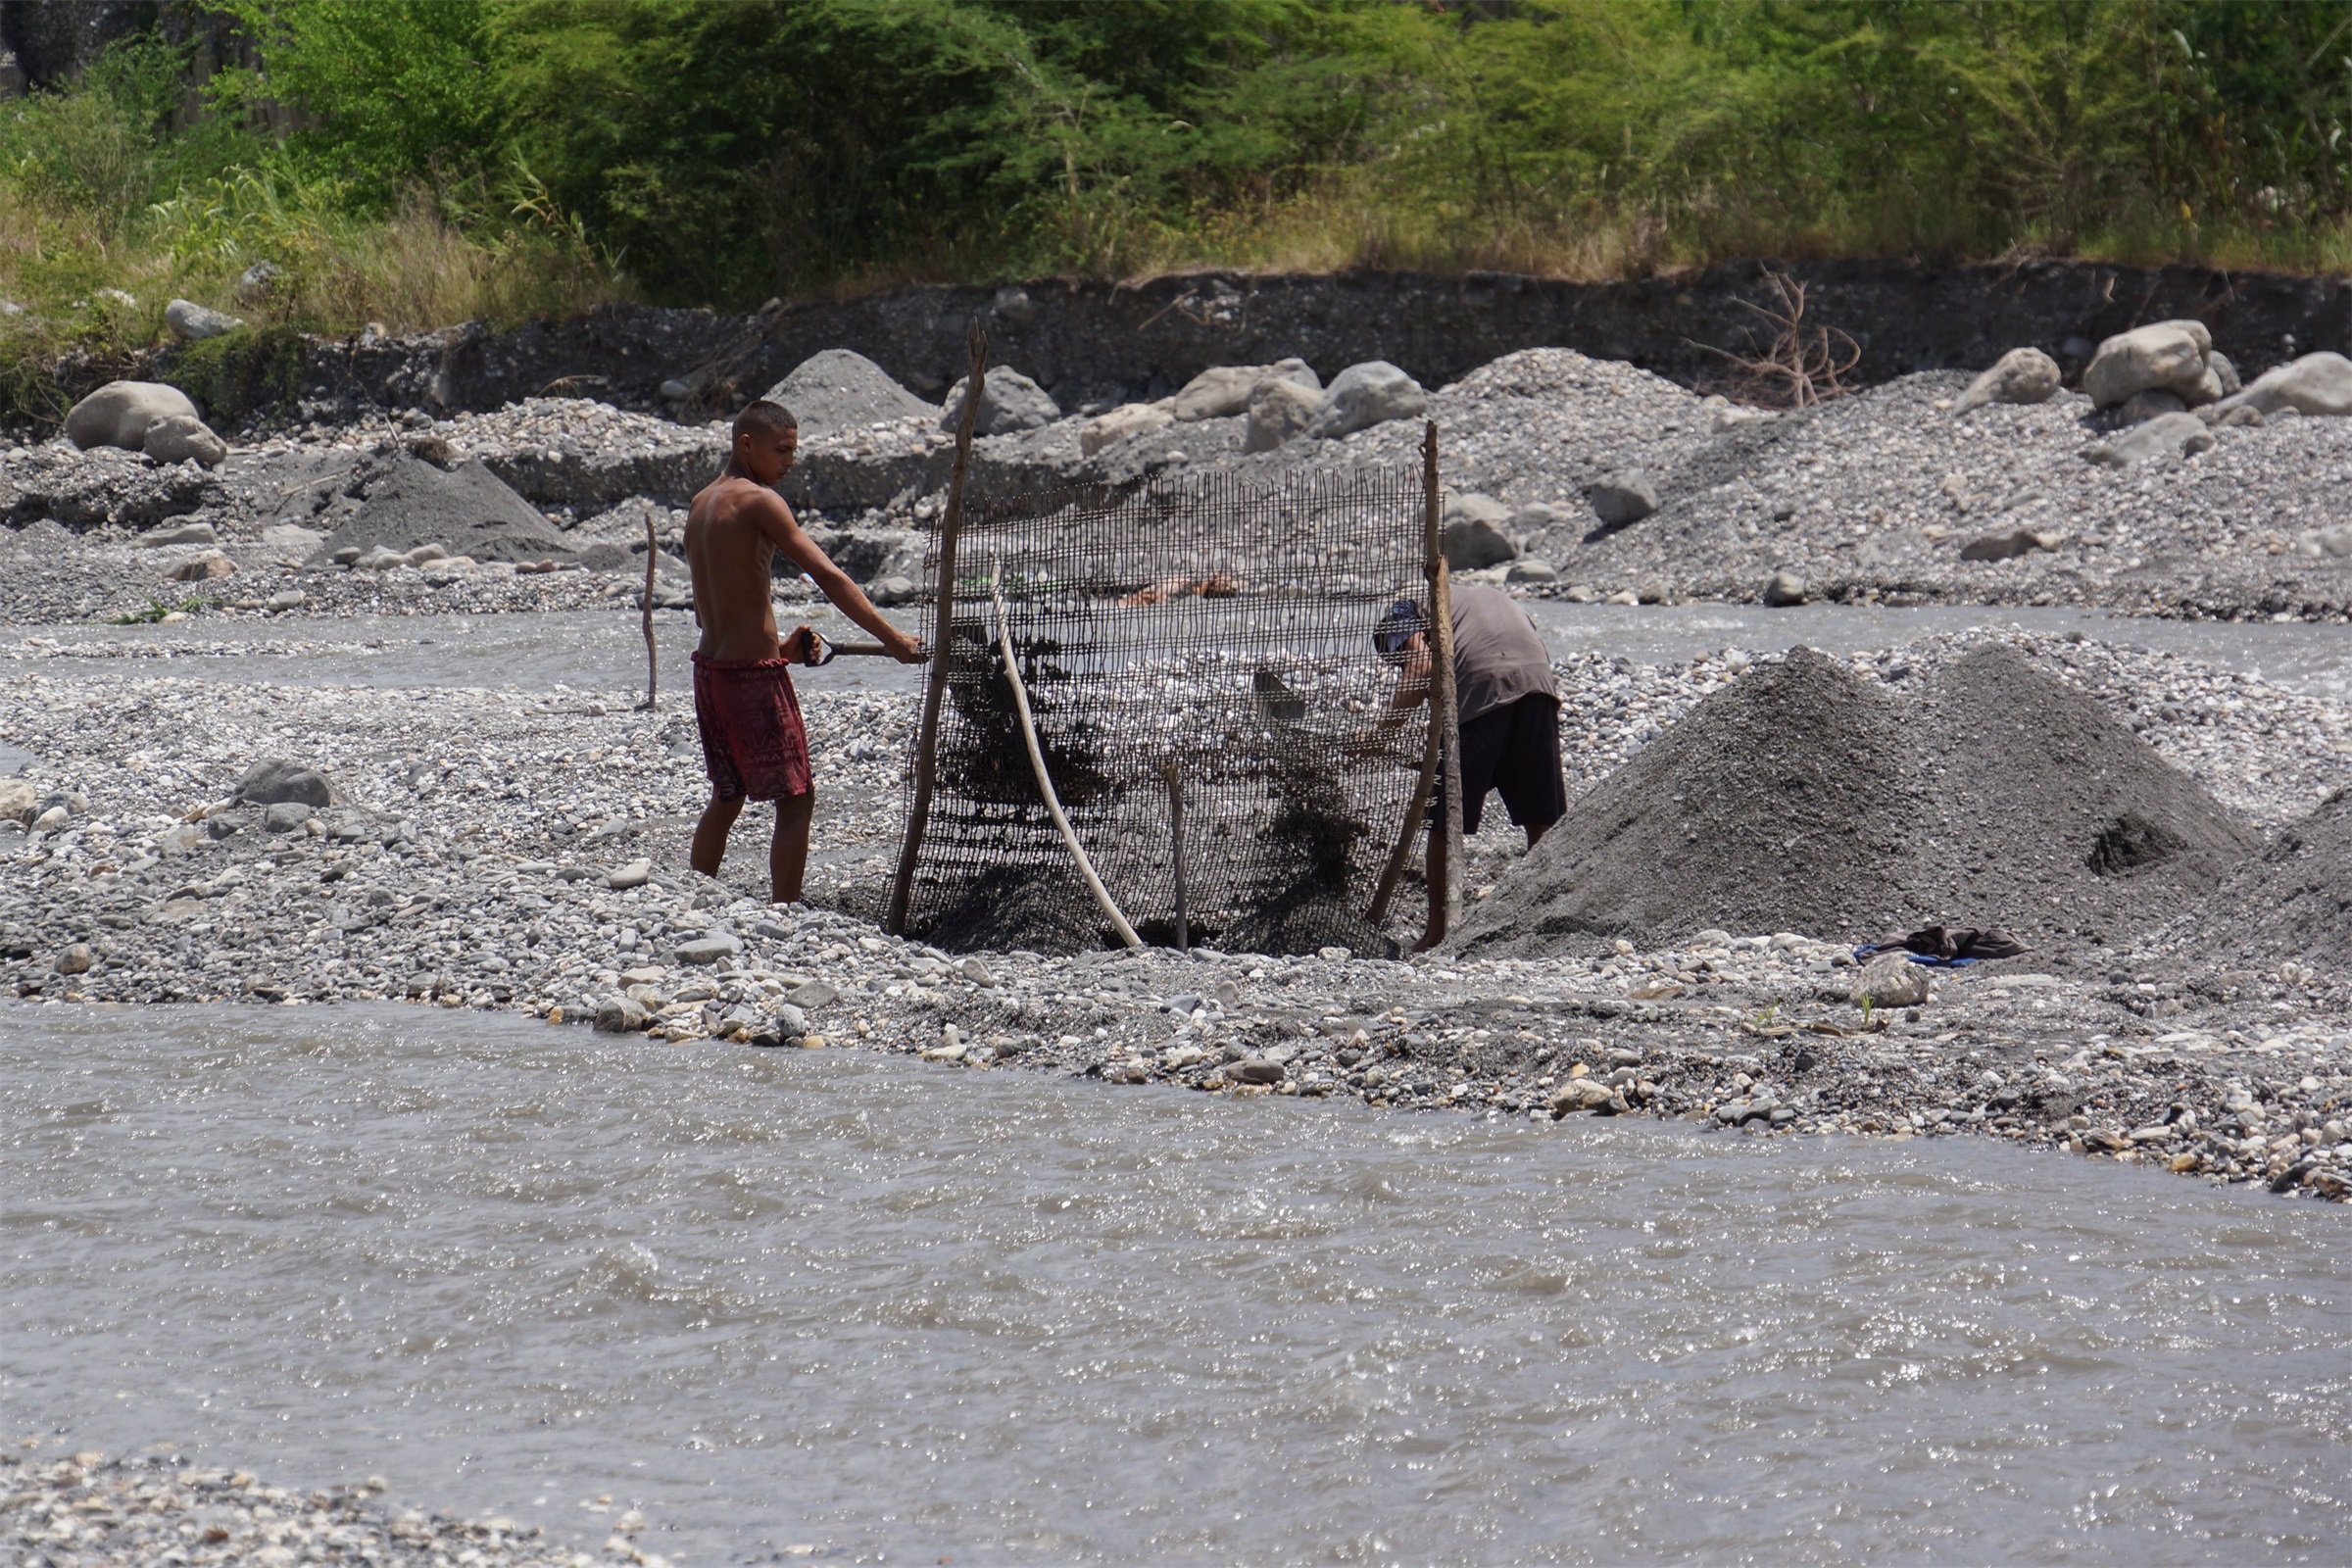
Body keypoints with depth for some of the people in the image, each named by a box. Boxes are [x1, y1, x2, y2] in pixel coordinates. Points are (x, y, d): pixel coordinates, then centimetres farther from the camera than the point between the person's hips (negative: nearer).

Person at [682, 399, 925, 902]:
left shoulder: (701, 504, 14)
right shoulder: (758, 501, -12)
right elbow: (827, 576, -18)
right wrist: (891, 638, -18)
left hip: (710, 667, 8)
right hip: (755, 672, -8)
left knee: (726, 797, 19)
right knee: (795, 800, -2)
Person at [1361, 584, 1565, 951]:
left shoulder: (1405, 615, 20)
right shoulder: (1492, 597, 37)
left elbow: (1420, 670, 0)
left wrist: (1381, 731, 4)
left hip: (1481, 688, -5)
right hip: (1540, 684, 5)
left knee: (1446, 823, 6)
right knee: (1542, 822, 13)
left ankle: (1437, 933, 9)